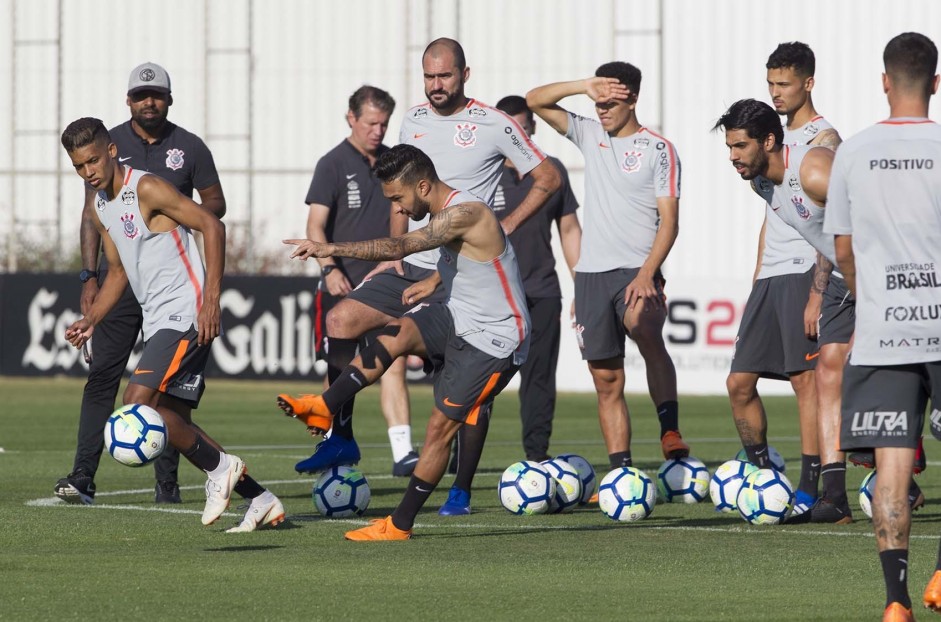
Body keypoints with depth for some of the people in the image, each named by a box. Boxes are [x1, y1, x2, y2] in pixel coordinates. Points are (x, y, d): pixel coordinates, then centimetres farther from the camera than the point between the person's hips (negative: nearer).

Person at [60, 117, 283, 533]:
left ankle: (220, 467, -6)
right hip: (158, 321, 10)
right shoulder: (100, 207, 13)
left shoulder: (146, 189, -13)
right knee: (176, 425, 9)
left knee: (137, 402, -20)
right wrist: (91, 320, 10)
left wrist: (211, 297, -22)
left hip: (186, 313, -10)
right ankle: (261, 500, 15)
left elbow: (212, 226, -17)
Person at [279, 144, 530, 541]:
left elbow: (399, 248, -35)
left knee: (441, 425, -8)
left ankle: (401, 524, -2)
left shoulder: (465, 214, -24)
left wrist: (332, 249, -39)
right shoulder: (442, 214, 7)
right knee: (397, 333, -20)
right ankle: (324, 408, -26)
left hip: (494, 338, -8)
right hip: (457, 320, 8)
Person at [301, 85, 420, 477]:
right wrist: (330, 269, -26)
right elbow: (316, 225, -12)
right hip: (343, 284, -3)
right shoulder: (333, 165, -5)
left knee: (394, 364, -10)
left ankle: (403, 453, -17)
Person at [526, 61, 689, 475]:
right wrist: (585, 86, -3)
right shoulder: (590, 136, 13)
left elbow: (669, 221, -6)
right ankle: (621, 470, 5)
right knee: (606, 380, 3)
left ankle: (670, 430, -35)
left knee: (647, 333, -35)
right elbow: (535, 100, 11)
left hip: (637, 271, -5)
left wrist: (647, 274, -18)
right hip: (592, 271, 5)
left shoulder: (658, 149, -1)